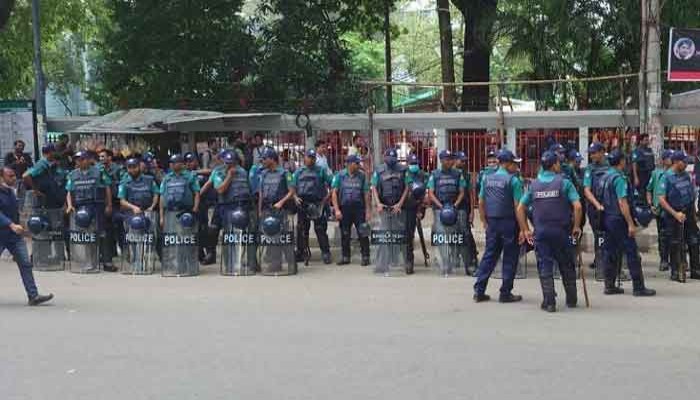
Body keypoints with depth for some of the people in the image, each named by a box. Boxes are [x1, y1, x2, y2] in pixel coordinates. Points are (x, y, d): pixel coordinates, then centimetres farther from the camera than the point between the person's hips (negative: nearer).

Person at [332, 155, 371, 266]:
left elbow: (366, 194, 6)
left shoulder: (361, 176, 5)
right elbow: (334, 193, 0)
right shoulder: (340, 175, 1)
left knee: (363, 234, -5)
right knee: (345, 235, 8)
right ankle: (345, 257, 18)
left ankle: (365, 257, 2)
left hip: (359, 208, 0)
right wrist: (336, 210, -8)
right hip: (344, 208, 0)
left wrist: (367, 211, 1)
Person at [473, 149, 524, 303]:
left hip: (492, 223, 6)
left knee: (489, 255, 10)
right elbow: (518, 206, -14)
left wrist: (485, 222, 18)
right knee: (509, 258, 4)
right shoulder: (513, 180, -11)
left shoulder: (487, 179, 8)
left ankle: (479, 291, 7)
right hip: (508, 223, -5)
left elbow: (481, 203, 11)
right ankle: (505, 293, 6)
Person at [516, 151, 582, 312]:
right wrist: (576, 226, -2)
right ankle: (571, 299, 25)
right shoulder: (564, 182, -5)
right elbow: (577, 206, -13)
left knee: (545, 267, 5)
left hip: (540, 232, 2)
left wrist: (525, 230, 11)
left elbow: (520, 208, 6)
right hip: (561, 231, -2)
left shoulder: (534, 185, 6)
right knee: (566, 266, 14)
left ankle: (549, 302, 1)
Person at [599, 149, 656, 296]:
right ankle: (638, 287, -4)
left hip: (607, 218, 9)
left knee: (610, 252, 11)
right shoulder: (619, 178, -16)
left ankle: (609, 285, 13)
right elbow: (622, 203, -21)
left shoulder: (605, 177, 11)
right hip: (619, 219, -9)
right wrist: (631, 224, -20)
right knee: (632, 252, -5)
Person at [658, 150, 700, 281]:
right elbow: (661, 199, -15)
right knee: (675, 245, 2)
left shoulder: (686, 175, 7)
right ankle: (675, 272, 12)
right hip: (675, 214, -6)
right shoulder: (667, 177, -11)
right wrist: (675, 214, -20)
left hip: (689, 214, 6)